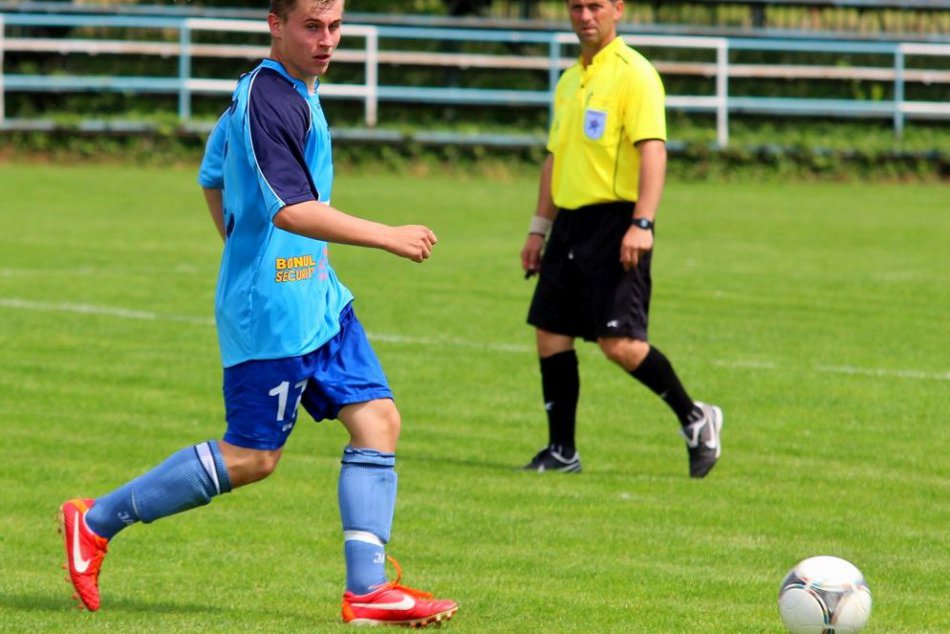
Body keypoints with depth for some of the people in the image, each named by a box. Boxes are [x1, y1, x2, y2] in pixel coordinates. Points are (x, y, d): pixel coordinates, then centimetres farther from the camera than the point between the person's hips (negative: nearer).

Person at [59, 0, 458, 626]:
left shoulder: (269, 92, 13)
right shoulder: (272, 101, -19)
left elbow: (213, 179, 26)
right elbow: (291, 208, -29)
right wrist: (387, 237, -27)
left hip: (318, 301, 10)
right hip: (274, 309, -10)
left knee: (378, 420, 1)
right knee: (251, 457, -3)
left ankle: (367, 588, -1)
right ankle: (97, 521, 10)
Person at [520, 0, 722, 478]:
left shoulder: (633, 74, -9)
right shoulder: (569, 80, 17)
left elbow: (653, 150, -17)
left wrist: (642, 224, -26)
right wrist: (539, 228, 22)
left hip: (614, 220, -8)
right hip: (570, 223, 8)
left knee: (619, 342, -13)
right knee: (551, 335, 4)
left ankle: (695, 420, 5)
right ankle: (561, 451, 11)